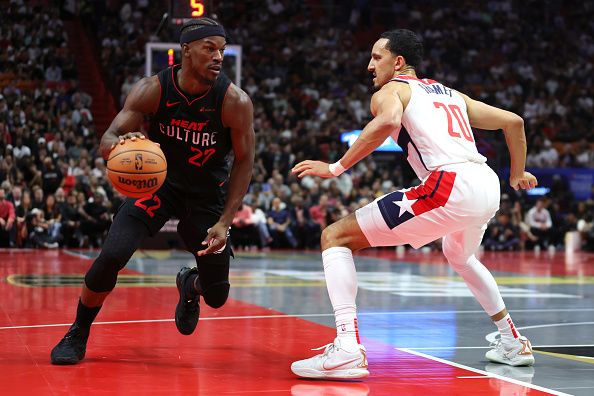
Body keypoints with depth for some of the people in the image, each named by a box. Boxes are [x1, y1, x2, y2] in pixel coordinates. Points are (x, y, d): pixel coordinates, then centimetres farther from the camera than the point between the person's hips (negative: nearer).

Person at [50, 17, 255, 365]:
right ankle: (78, 335, 2)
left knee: (217, 296, 3)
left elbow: (244, 161, -12)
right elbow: (106, 142, -21)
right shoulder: (152, 90, -20)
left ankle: (190, 284, 43)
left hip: (208, 193, 1)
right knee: (112, 255, -22)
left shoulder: (235, 102, -23)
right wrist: (120, 143, -47)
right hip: (158, 181, 0)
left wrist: (225, 223, -18)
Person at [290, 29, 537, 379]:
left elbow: (388, 121, -15)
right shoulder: (452, 94, 31)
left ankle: (347, 348, -18)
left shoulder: (390, 91, 11)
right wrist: (518, 175, 45)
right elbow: (513, 121, 31)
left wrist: (337, 167, -9)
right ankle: (513, 343, 43)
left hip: (449, 186, -8)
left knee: (336, 237, -1)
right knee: (459, 257, 41)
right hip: (488, 184, 8)